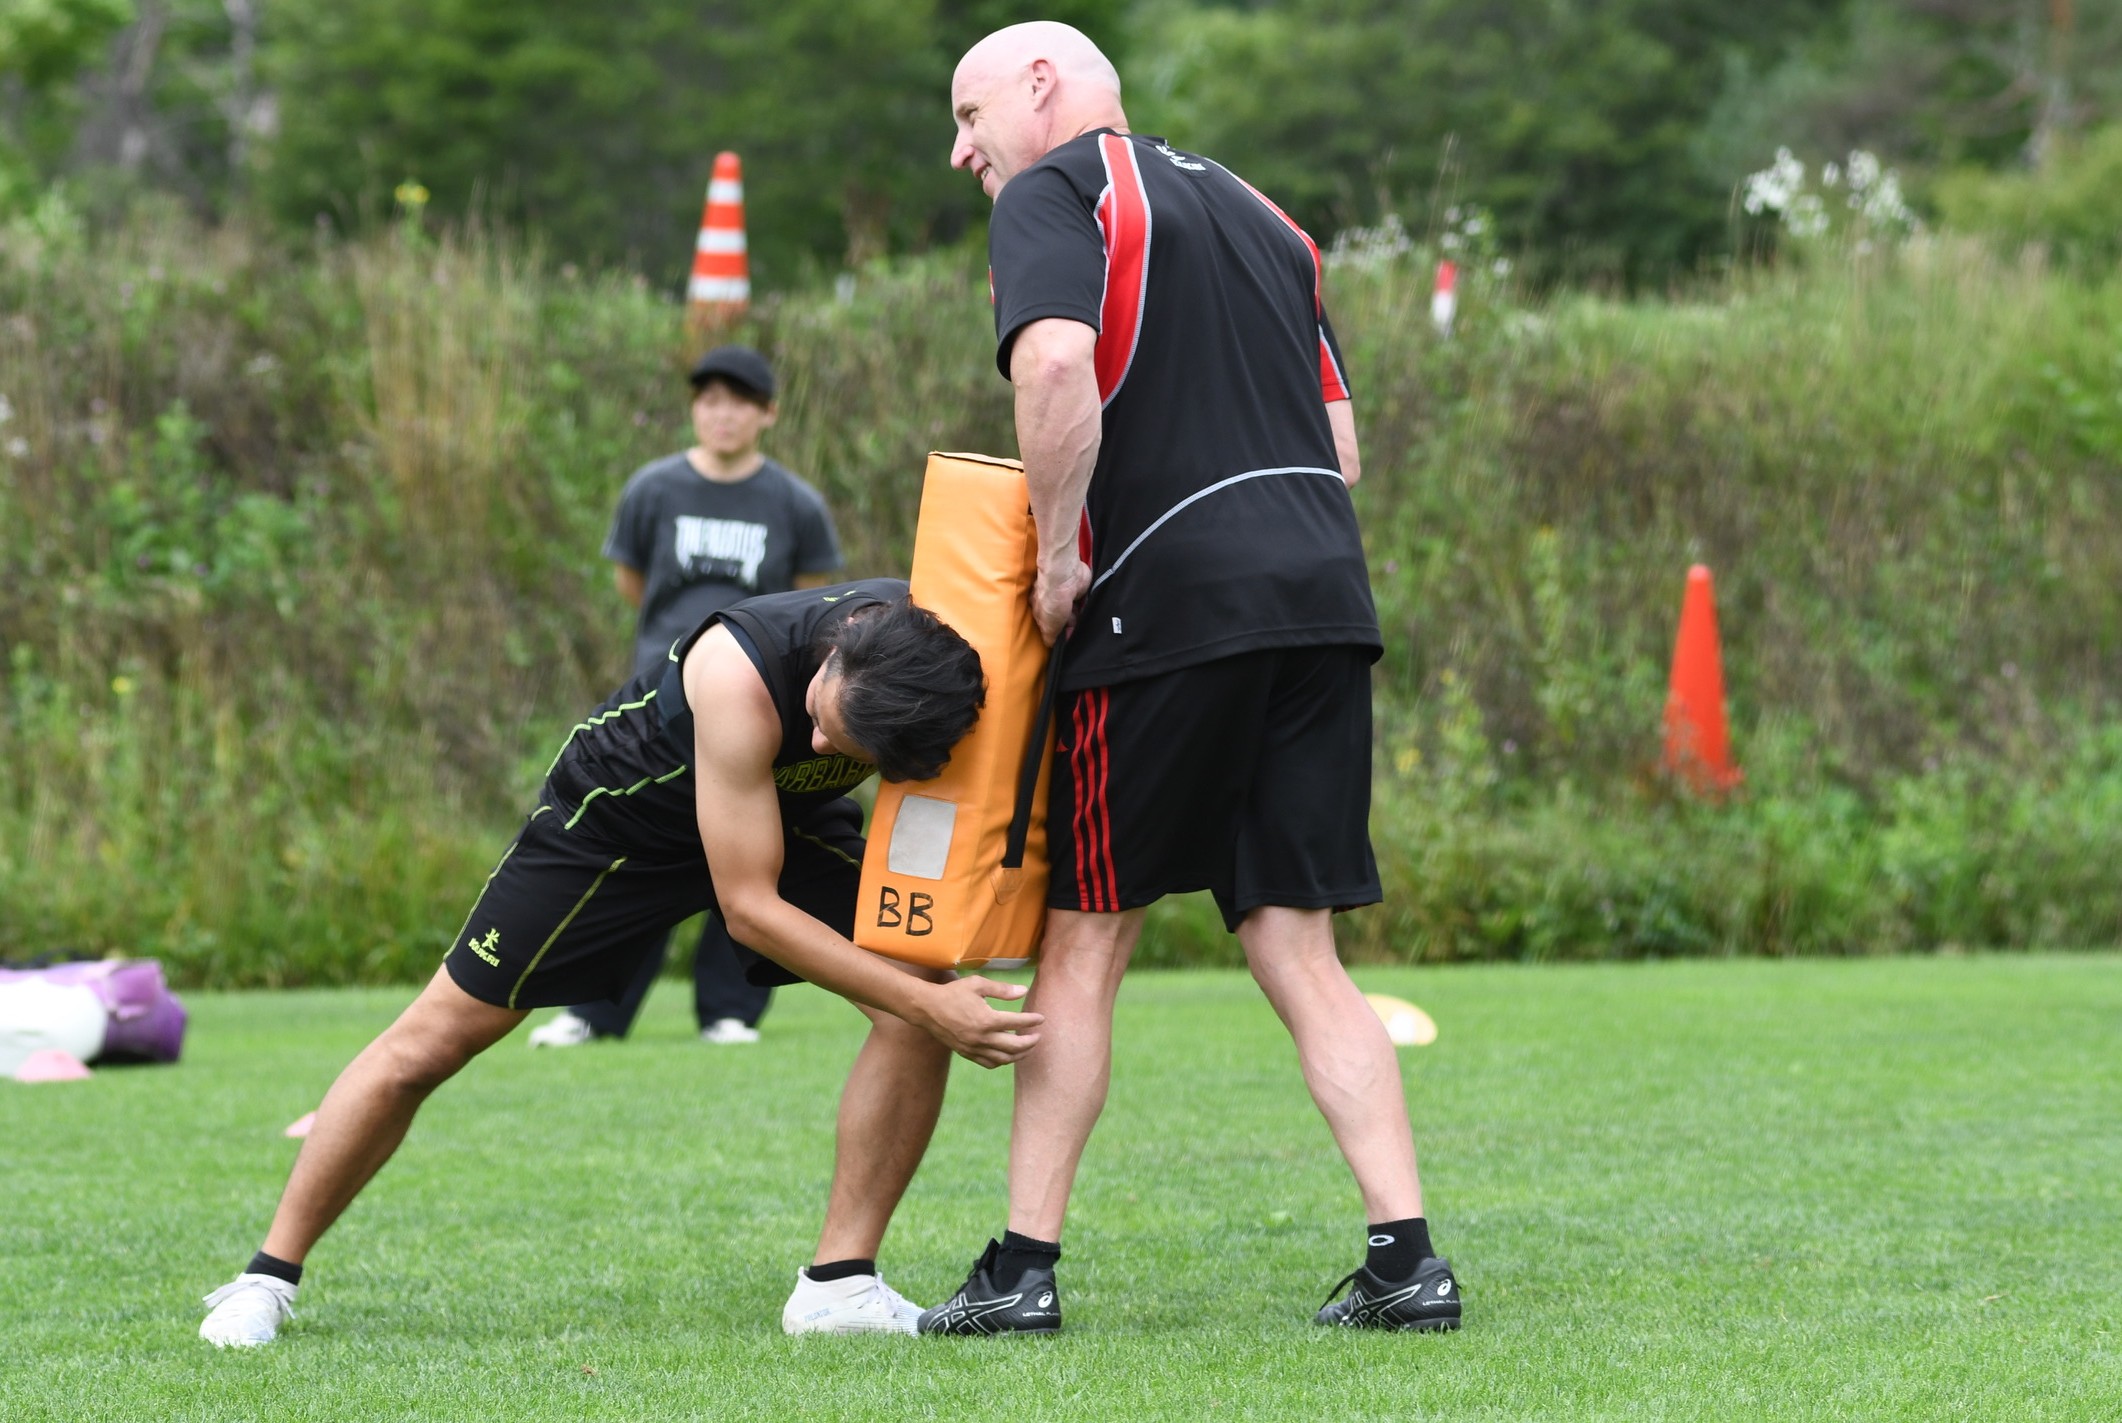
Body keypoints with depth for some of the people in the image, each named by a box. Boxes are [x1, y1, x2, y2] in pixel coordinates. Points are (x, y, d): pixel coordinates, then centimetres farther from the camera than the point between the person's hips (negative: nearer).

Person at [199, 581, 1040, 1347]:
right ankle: (270, 1275, 13)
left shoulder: (944, 657, -30)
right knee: (431, 1041, -3)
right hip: (621, 808, -4)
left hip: (789, 815, 4)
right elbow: (748, 907, -36)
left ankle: (840, 1282, -9)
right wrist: (927, 1002, -39)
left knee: (922, 1006, -19)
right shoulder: (740, 675, -43)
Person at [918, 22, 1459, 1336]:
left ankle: (1023, 1269, 5)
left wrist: (1057, 560, -10)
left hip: (1170, 606, -6)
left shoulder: (1052, 194, 1)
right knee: (1296, 949, 7)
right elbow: (1340, 444, 21)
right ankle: (1408, 1261, -1)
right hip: (1326, 594, 6)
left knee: (1084, 944, 3)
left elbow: (1059, 361, -19)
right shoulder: (1255, 211, 25)